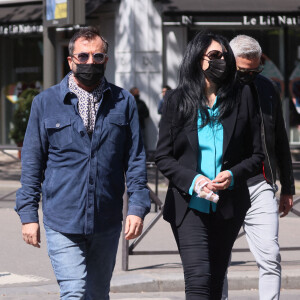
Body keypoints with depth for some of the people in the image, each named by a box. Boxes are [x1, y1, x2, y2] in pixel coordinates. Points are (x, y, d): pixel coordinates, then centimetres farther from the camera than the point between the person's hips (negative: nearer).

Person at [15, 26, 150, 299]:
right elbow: (32, 162, 6)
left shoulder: (124, 102, 7)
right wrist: (28, 214, 1)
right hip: (62, 222, -2)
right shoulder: (46, 102, 4)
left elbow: (136, 159, 7)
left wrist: (138, 207, -3)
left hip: (107, 223, 2)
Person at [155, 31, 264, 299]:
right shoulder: (178, 100, 3)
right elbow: (163, 157, 3)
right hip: (189, 205, -2)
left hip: (229, 206, 2)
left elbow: (257, 154, 7)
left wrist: (233, 175, -13)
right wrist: (192, 180, -15)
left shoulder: (241, 98, 5)